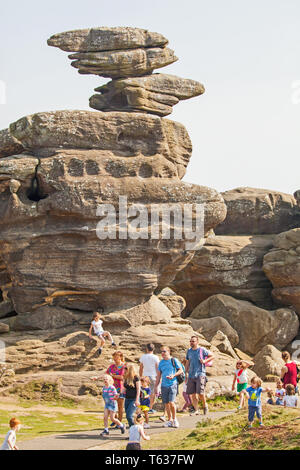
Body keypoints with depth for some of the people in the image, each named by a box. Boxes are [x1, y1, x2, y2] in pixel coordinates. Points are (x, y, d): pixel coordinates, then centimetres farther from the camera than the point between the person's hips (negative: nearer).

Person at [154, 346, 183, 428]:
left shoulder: (174, 360, -1)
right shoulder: (161, 362, 12)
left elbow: (181, 370, 3)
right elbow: (159, 375, 17)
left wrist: (173, 375, -14)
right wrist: (156, 386, 14)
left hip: (172, 384, -5)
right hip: (164, 385, 5)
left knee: (171, 402, -14)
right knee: (166, 404, 5)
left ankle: (174, 419, 3)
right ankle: (169, 420, 17)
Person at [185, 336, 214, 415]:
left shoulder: (202, 350, -2)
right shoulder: (189, 351, 12)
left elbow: (212, 356, 6)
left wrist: (205, 361, -9)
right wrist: (186, 374, 15)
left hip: (200, 374, -5)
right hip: (191, 375, 5)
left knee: (200, 393, -12)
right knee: (192, 394, 0)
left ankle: (205, 406, 13)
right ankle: (196, 410, 8)